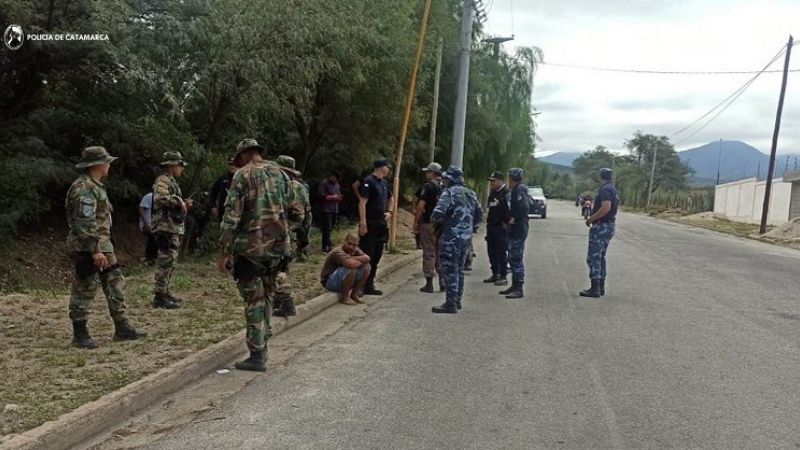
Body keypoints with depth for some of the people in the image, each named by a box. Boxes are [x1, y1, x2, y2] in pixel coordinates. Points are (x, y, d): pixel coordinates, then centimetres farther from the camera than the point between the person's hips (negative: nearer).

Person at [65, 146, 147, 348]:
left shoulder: (95, 186, 15)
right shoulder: (84, 188, -18)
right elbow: (85, 223, -23)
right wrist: (94, 250, -25)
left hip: (102, 245, 10)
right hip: (86, 248, -10)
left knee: (115, 283, 10)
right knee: (84, 290, 0)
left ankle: (122, 328, 15)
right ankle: (80, 335, 11)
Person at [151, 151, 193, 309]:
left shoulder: (172, 182, 21)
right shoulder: (162, 181, -10)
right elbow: (160, 198, -30)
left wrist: (184, 205, 10)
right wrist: (178, 201, -20)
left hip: (174, 229, 10)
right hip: (166, 228, -10)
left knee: (168, 263, 15)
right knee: (165, 262, -8)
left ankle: (165, 293, 23)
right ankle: (160, 296, -4)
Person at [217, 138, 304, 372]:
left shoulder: (242, 175, -6)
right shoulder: (280, 173, 9)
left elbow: (231, 216, -13)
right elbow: (297, 214, 9)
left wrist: (225, 252, -9)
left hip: (251, 246, -5)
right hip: (278, 245, 5)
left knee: (253, 299, 2)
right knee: (264, 294, 22)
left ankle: (257, 356, 5)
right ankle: (264, 336, 31)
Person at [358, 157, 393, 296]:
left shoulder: (384, 183, 14)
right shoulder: (369, 182, -12)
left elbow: (390, 198, 30)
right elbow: (362, 203, -18)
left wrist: (389, 212, 12)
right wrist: (363, 223, -24)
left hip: (381, 224, 9)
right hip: (369, 225, -9)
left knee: (376, 256, 12)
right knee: (366, 256, -7)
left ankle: (369, 285, 20)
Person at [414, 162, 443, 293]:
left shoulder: (428, 186, -10)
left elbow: (421, 206, -15)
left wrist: (416, 223, -8)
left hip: (428, 223, -6)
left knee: (429, 253, 0)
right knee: (440, 252, 15)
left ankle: (429, 284, 3)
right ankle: (442, 281, 15)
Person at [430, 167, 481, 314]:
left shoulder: (449, 192, -11)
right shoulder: (470, 194, 14)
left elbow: (439, 213, -23)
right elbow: (479, 216, 18)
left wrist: (434, 219, -3)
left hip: (451, 236, -8)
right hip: (466, 237, 8)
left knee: (450, 270, -4)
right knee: (459, 269, 18)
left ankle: (451, 303, -3)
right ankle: (457, 300, 26)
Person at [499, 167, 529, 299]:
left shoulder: (520, 189, -13)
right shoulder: (516, 190, 18)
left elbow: (523, 206, -26)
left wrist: (514, 219, -17)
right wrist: (510, 219, 9)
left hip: (518, 231, -10)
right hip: (515, 230, 10)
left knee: (516, 260, -8)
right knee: (512, 259, 15)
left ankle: (518, 289, -4)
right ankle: (514, 286, 24)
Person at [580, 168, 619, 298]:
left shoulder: (605, 189, -16)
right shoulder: (613, 189, 16)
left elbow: (605, 208, -29)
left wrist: (590, 219, -21)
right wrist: (593, 218, 16)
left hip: (601, 227, -10)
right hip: (610, 225, 10)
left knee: (593, 257, -7)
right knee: (600, 257, 17)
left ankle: (595, 289, -7)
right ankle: (601, 287, 22)